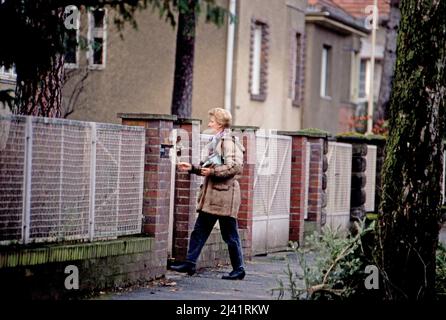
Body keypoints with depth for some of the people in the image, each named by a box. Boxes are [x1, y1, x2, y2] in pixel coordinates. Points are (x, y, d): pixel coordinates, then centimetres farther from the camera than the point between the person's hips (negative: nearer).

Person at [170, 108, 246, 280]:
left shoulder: (228, 141, -12)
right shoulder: (216, 141, 16)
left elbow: (235, 167, -21)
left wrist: (213, 171, -22)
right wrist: (192, 168, 15)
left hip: (224, 194, -9)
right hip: (211, 195, 9)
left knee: (230, 234, 0)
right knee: (199, 230, 8)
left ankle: (239, 269, 9)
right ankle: (190, 263, 11)